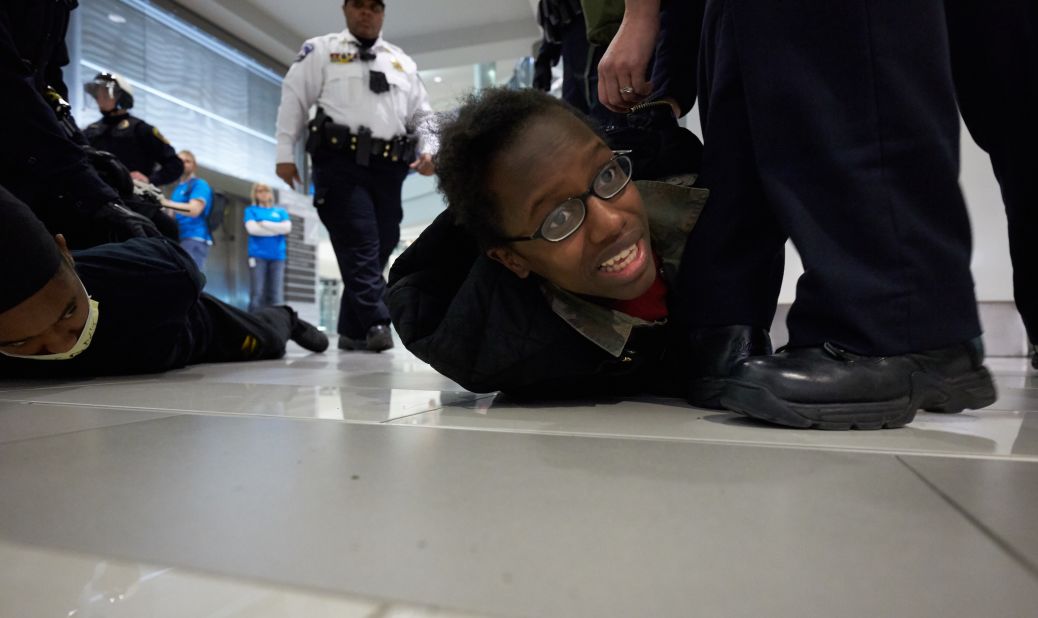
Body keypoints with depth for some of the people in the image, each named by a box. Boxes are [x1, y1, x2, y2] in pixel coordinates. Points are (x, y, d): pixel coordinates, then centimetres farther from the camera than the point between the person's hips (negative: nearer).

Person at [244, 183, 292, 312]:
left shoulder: (281, 211, 19)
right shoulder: (251, 210, 14)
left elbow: (287, 228, -1)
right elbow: (252, 229, -4)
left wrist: (263, 223, -3)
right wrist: (277, 230, -2)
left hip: (277, 256, 2)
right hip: (258, 255, -2)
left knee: (276, 295, -4)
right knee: (257, 294, -9)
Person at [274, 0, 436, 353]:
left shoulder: (403, 62, 24)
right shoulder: (321, 51, 14)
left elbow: (423, 114, 22)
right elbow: (293, 100, 6)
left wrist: (428, 150, 2)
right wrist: (285, 153, -3)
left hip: (388, 168, 4)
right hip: (341, 162, -4)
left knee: (379, 249, 2)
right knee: (359, 246, -15)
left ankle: (353, 331, 11)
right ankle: (377, 324, -19)